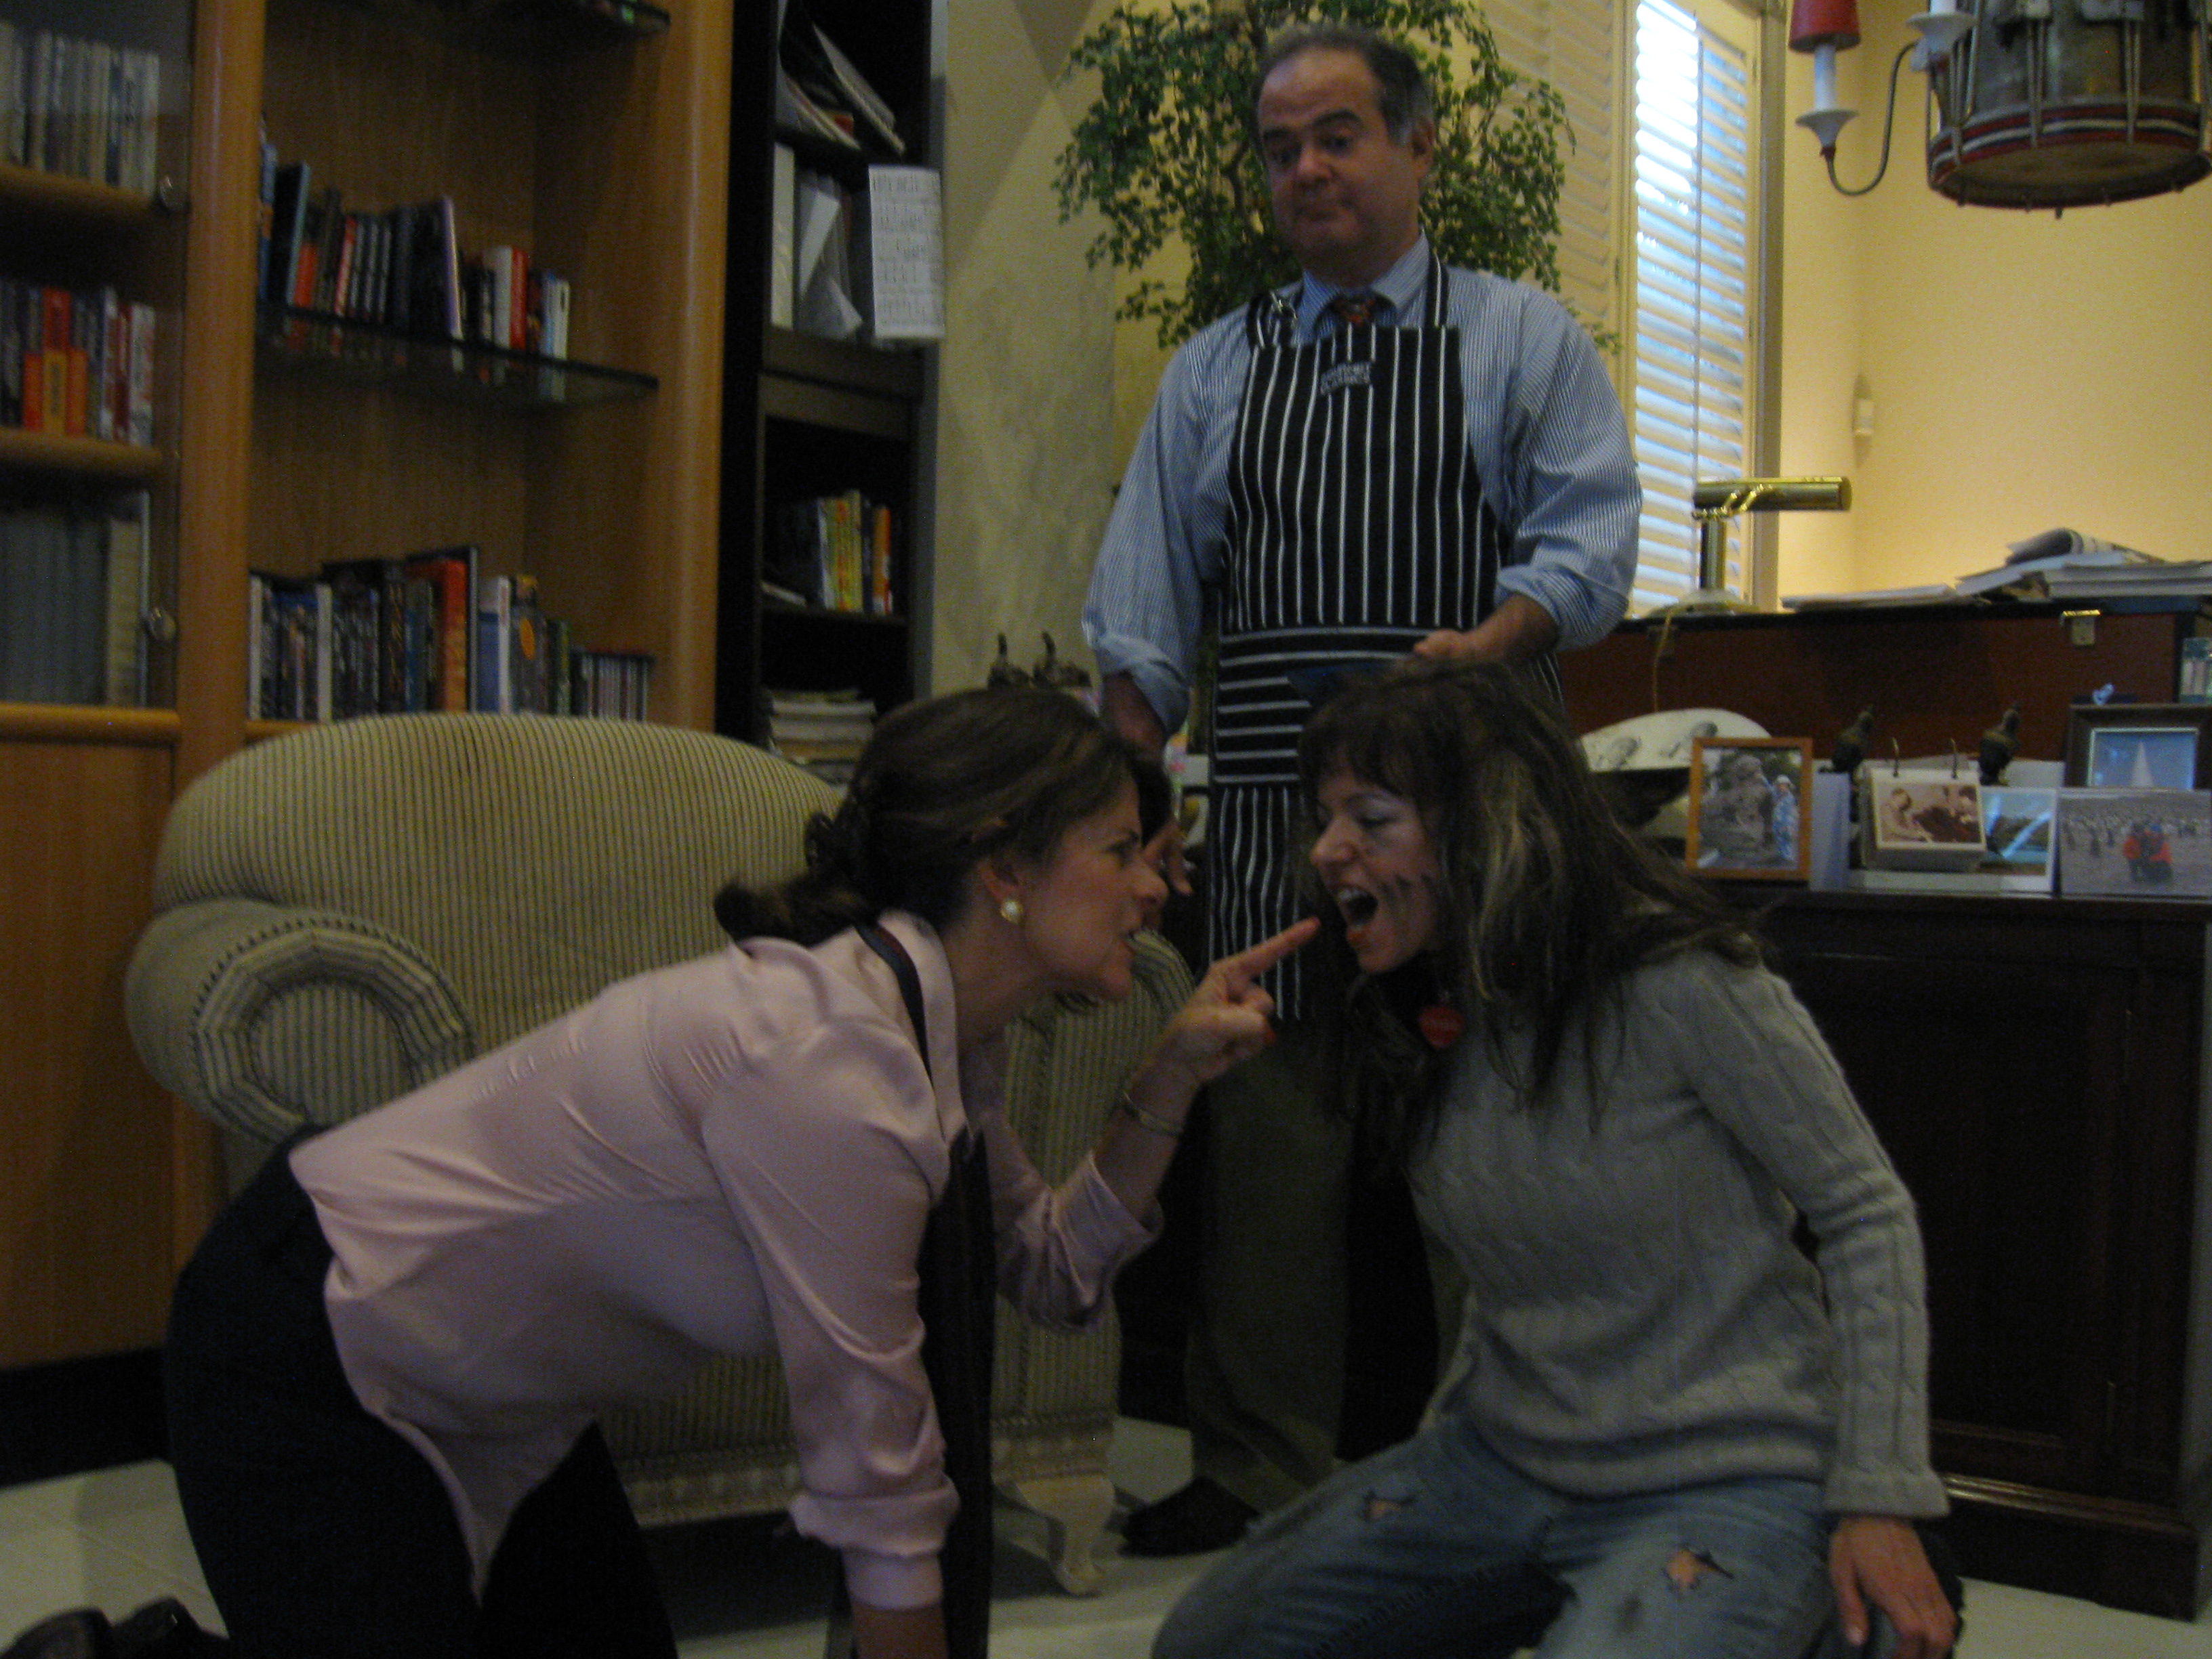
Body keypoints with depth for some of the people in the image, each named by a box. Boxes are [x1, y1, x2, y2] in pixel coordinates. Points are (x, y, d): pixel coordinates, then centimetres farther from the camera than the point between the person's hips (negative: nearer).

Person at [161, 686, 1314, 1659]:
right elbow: (877, 1482, -24)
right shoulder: (828, 1067, -32)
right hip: (306, 1361, -9)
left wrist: (1173, 1077, -4)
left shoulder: (940, 1032, -4)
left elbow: (1055, 1273, 7)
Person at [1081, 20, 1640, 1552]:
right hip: (1270, 812, 3)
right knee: (1268, 1139, 4)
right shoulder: (1213, 372, 18)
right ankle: (1260, 1472, 16)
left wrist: (1484, 647, -19)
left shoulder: (1523, 338, 10)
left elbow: (1588, 542, -1)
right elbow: (1146, 616, 14)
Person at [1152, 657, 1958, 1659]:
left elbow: (1866, 1212, -11)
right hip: (1504, 1464, 7)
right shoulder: (1415, 1021, 2)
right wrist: (1442, 1444, 13)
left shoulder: (1678, 987, -20)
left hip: (1728, 1480, -6)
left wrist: (1881, 1500, -13)